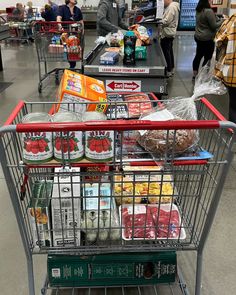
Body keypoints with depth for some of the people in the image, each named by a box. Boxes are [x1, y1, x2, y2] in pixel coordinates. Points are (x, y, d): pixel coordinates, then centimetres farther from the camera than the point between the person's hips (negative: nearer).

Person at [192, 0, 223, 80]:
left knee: (198, 55, 16)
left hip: (198, 37, 9)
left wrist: (219, 19, 10)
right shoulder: (208, 11, -21)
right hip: (207, 39, -9)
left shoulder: (198, 10, 6)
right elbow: (214, 26, -16)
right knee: (208, 58, 1)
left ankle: (194, 74, 24)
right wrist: (222, 20, -1)